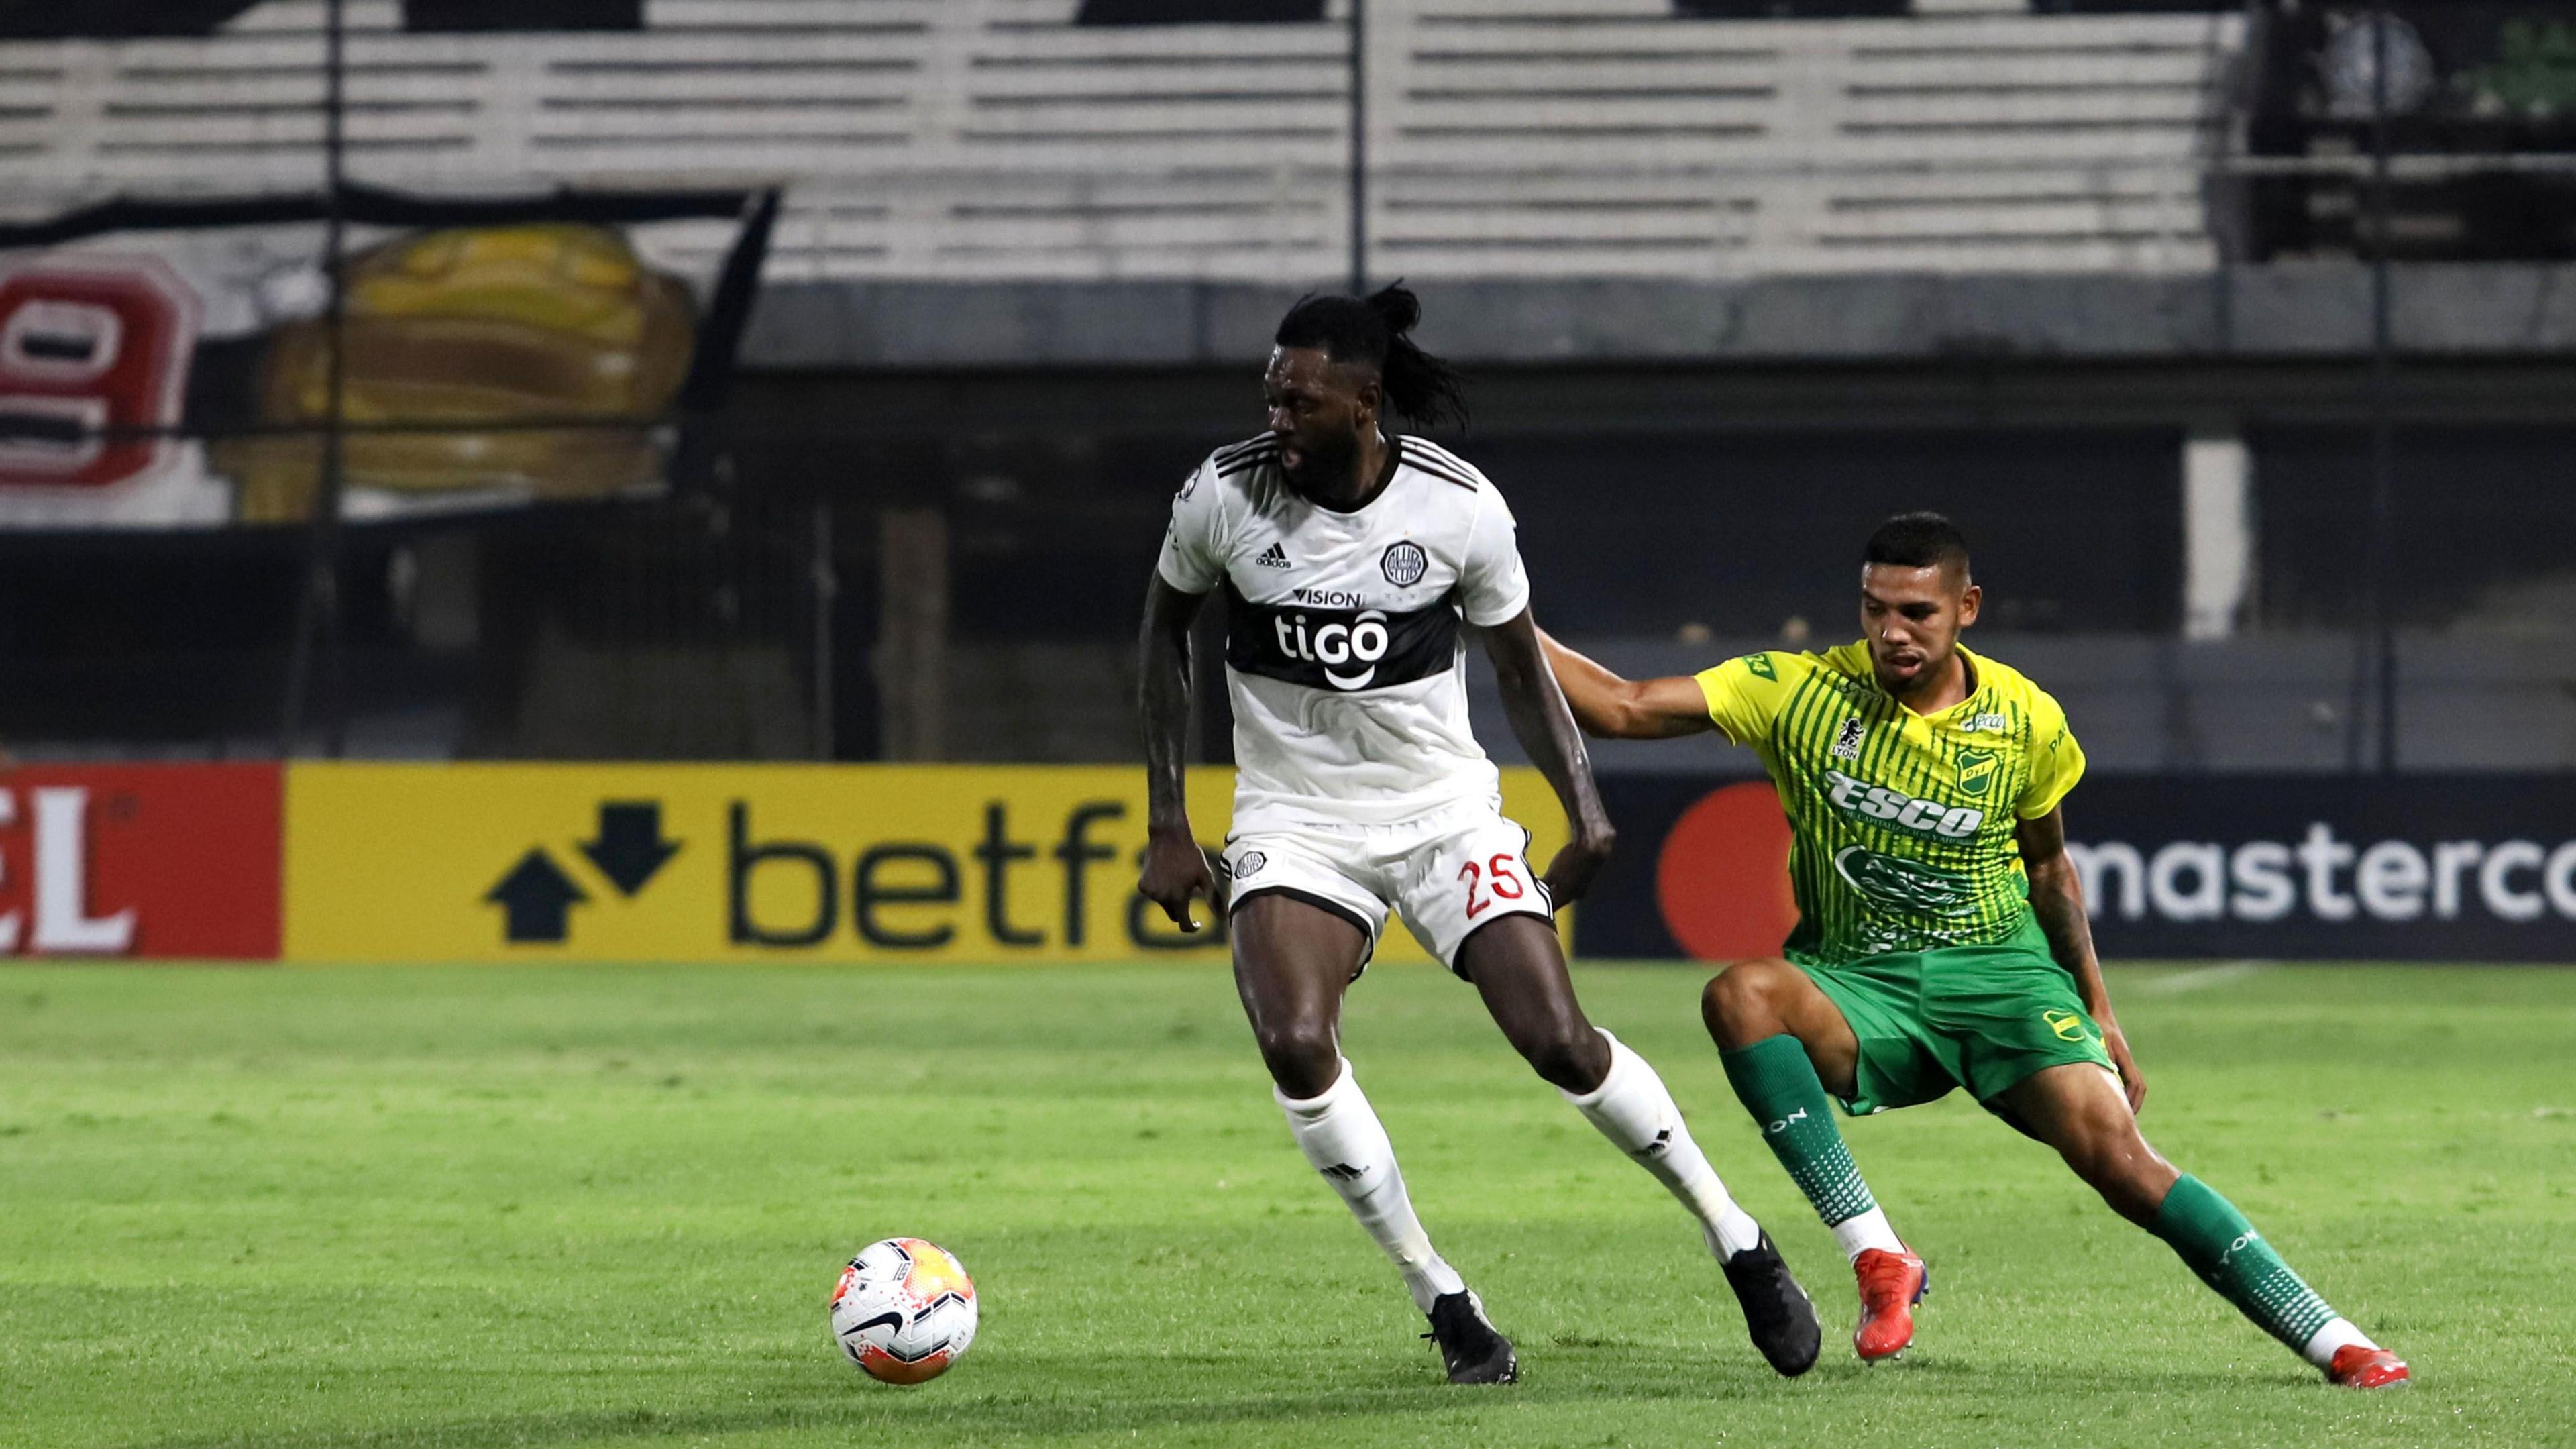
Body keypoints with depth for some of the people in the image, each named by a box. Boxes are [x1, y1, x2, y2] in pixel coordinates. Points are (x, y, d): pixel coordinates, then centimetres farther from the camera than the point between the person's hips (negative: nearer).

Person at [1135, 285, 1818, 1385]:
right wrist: (1167, 823, 5)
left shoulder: (1459, 507, -13)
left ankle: (1738, 1242, 12)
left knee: (1559, 1041, -11)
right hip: (1294, 820, 1)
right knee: (1294, 1045, -24)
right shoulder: (1224, 493, -11)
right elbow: (1165, 628, 8)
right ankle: (1442, 1303, -9)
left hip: (1442, 808, -1)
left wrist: (1584, 810, -8)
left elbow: (1521, 668, 3)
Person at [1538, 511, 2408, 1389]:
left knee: (2116, 1156, -22)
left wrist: (2098, 1012, 12)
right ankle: (1877, 1258, -30)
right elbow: (1626, 709, -12)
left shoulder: (2027, 722, -2)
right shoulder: (1798, 692, -7)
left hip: (2001, 973, 0)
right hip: (1856, 987, 0)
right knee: (1739, 996, -33)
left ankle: (2331, 1341, -14)